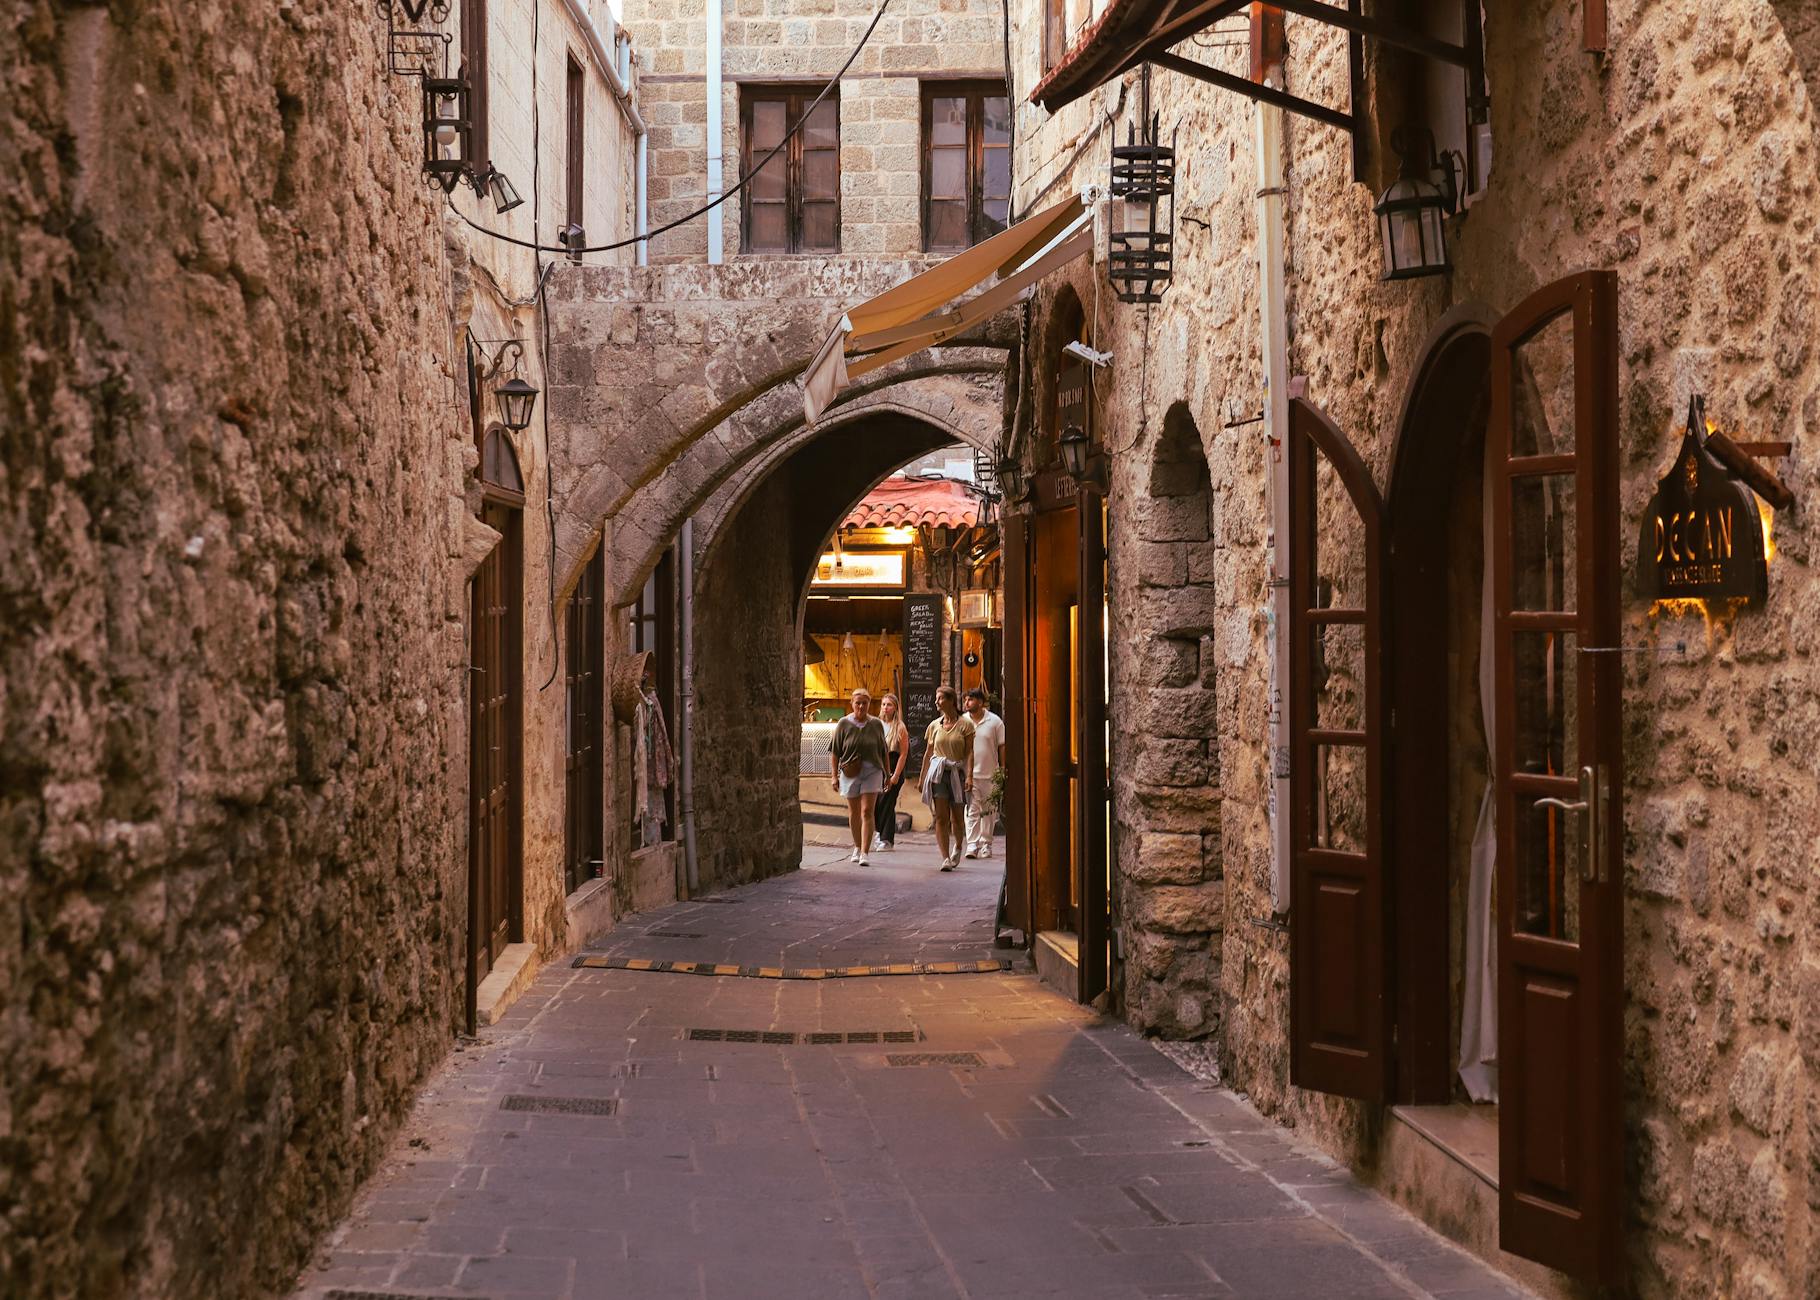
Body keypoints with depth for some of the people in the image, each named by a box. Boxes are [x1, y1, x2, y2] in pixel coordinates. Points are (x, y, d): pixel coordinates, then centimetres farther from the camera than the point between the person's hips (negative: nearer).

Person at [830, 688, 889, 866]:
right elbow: (835, 752, 2)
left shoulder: (876, 725, 4)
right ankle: (857, 847, 31)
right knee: (854, 813, 13)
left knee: (867, 812, -11)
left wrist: (887, 775, 12)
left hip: (872, 772, -1)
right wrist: (835, 776, -3)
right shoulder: (844, 724, 0)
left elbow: (883, 753, 11)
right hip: (850, 773, 1)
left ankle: (864, 853, -15)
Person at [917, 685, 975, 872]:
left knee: (956, 817, 5)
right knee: (941, 817, -7)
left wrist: (969, 776, -14)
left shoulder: (965, 724, -1)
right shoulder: (934, 726, 9)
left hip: (958, 772, -2)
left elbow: (970, 753, -5)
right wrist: (922, 777, 16)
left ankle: (957, 846, 35)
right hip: (938, 772, 2)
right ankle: (945, 858, -7)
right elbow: (928, 753, 16)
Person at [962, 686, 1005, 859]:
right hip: (969, 774, 0)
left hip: (990, 774, 0)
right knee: (972, 810, -7)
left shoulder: (995, 721, -1)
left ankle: (986, 844, 16)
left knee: (988, 811, 7)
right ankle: (972, 844, -9)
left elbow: (1002, 747, 4)